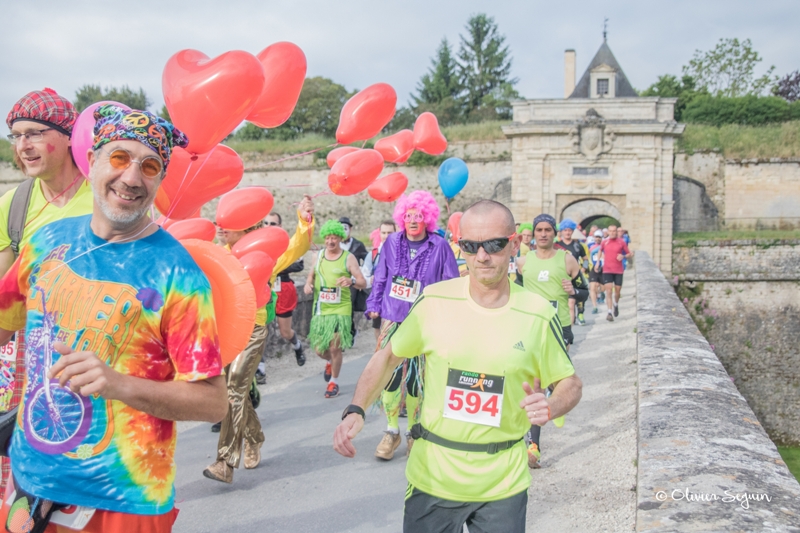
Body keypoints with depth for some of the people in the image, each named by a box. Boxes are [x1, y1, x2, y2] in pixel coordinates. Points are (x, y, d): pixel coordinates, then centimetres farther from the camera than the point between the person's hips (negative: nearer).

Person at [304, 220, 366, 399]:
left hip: (340, 309, -4)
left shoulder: (348, 258, -5)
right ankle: (329, 362, 41)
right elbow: (312, 274, 21)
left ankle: (334, 382, 15)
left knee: (335, 347, -6)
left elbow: (363, 283, -10)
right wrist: (308, 284, -2)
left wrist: (351, 281, -32)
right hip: (320, 309, 4)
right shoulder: (319, 255, 8)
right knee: (319, 349, 6)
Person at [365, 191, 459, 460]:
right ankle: (392, 430, 14)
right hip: (392, 318, 2)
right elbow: (380, 277, 11)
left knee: (415, 378, 5)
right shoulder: (392, 242, 3)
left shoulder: (439, 246, -4)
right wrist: (374, 305, 8)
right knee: (389, 374, -2)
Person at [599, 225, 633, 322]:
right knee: (608, 291, -10)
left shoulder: (622, 242, 0)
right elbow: (600, 251, 26)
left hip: (619, 271, 0)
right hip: (607, 270, 0)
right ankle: (610, 312, -14)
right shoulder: (604, 243, 4)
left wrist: (623, 256, -15)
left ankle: (616, 305, 39)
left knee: (617, 291, 8)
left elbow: (630, 254, 4)